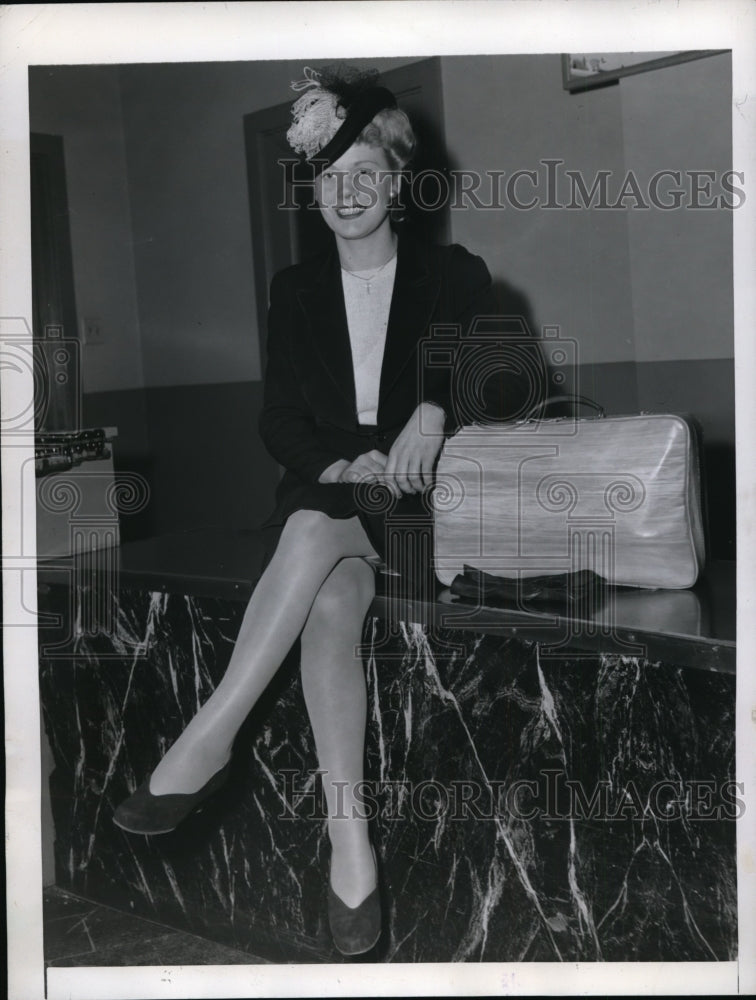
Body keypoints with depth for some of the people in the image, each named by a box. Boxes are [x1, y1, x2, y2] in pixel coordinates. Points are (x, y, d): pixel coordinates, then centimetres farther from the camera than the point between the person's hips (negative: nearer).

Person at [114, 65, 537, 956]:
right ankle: (350, 847, -36)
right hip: (322, 495, 2)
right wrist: (337, 464, -14)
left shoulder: (454, 276, 7)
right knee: (330, 606, -33)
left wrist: (437, 407, -21)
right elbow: (278, 422, 7)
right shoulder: (297, 289, 13)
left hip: (418, 501, -2)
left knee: (316, 530, -36)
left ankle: (207, 743, -33)